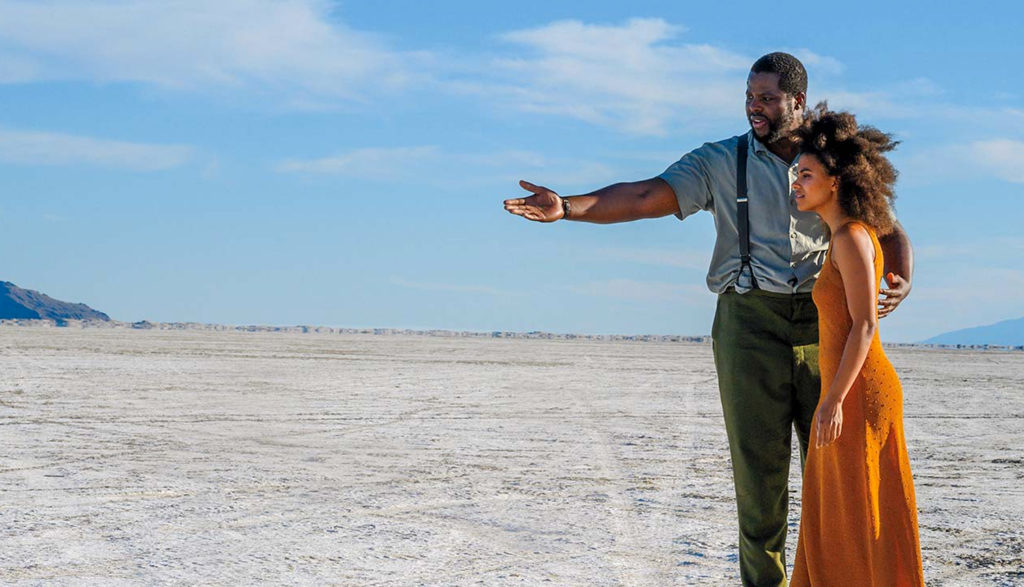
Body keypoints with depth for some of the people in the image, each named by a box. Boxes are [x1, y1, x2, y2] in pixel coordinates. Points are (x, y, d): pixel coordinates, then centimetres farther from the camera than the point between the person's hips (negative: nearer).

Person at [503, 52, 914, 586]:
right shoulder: (721, 162, 7)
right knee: (758, 462, -3)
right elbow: (646, 196, -4)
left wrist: (901, 281, -15)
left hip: (822, 323, 1)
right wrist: (568, 207, -18)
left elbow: (888, 230, 8)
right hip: (750, 322, -1)